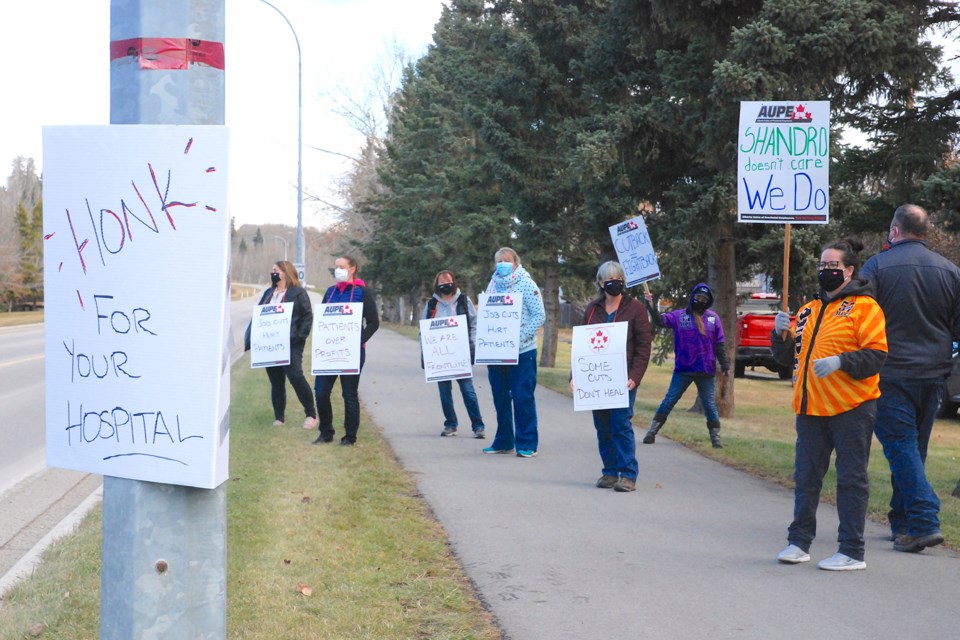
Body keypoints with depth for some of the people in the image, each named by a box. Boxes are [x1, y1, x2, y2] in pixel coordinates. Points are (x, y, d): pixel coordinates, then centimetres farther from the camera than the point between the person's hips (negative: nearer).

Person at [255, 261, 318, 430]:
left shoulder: (298, 293, -1)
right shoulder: (268, 293, 18)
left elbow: (307, 316, -7)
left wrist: (299, 337, -17)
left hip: (290, 344, -6)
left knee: (295, 377, -14)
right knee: (276, 382, 9)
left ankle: (311, 414, -3)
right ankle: (279, 417, 16)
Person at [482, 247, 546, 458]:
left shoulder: (526, 284, -5)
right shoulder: (493, 284, 10)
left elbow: (539, 315, -9)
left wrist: (519, 337, -18)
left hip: (522, 351, -5)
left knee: (523, 397, -4)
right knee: (501, 398, 11)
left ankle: (527, 444, 3)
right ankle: (503, 442, 21)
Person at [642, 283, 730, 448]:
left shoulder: (713, 318, 4)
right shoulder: (679, 315, 0)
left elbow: (719, 344, 6)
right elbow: (660, 320, -15)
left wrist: (725, 365, 3)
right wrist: (651, 305, -29)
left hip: (706, 371, 1)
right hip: (683, 369, -1)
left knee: (710, 404, 8)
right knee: (669, 401, 3)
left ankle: (715, 437, 17)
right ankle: (652, 432, 11)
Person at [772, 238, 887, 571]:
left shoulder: (864, 306, -4)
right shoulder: (809, 310, 16)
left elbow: (877, 354, -12)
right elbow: (788, 358, 19)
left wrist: (841, 361, -25)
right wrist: (781, 334, 0)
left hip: (852, 407, -6)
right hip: (811, 407, 6)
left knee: (851, 478, 0)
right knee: (806, 476, 10)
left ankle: (852, 552, 6)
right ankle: (799, 542, 19)